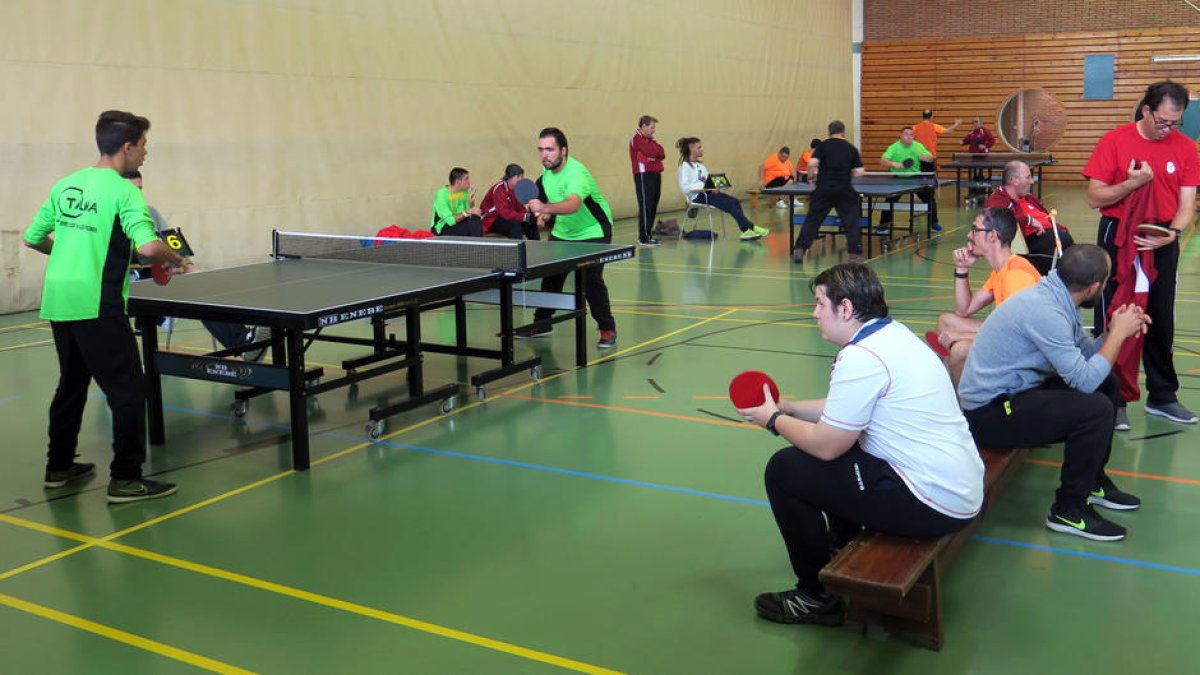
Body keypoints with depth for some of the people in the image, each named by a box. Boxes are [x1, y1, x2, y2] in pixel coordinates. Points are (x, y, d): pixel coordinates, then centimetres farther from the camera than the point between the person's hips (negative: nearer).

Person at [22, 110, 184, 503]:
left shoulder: (66, 185, 11)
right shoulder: (123, 191, -11)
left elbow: (33, 238, 16)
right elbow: (148, 246, -24)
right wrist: (175, 258, -5)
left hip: (57, 300, 8)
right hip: (96, 305, -8)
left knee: (71, 383, 22)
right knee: (128, 390, -1)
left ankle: (59, 466, 31)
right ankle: (126, 479, 0)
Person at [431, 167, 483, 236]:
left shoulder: (465, 191, 0)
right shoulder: (442, 194, -18)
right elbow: (450, 221, -24)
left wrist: (471, 199, -16)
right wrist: (467, 212, -32)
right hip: (442, 229, -6)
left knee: (475, 218, -21)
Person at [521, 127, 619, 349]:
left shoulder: (576, 173, -31)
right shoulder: (548, 171, -4)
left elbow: (573, 204, -51)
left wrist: (546, 208, -66)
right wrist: (546, 215, -1)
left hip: (592, 232, -8)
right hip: (563, 232, 8)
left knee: (591, 282, -18)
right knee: (550, 278, 8)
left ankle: (607, 329, -1)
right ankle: (542, 324, 26)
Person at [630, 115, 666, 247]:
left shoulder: (649, 139, 21)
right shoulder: (637, 139, -7)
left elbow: (662, 154, 9)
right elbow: (652, 152, -19)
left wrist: (655, 156, -10)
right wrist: (657, 150, 2)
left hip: (655, 174, 9)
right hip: (644, 175, -9)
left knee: (653, 206, 9)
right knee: (645, 206, -10)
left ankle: (648, 234, 15)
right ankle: (643, 238, -10)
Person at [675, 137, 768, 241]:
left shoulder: (700, 165, 19)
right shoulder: (685, 166, -7)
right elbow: (684, 188, -18)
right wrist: (704, 187, -23)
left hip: (707, 192, 8)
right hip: (697, 196, -8)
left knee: (735, 202, -13)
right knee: (730, 204, -20)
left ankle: (746, 231, -21)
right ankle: (750, 228, -12)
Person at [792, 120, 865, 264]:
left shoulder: (823, 145, 2)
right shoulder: (851, 149, 7)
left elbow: (812, 163, -11)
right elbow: (859, 172, 1)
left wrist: (811, 176, 7)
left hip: (823, 189, 0)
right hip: (845, 191, 0)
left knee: (812, 220, 8)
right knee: (851, 222, 7)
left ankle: (799, 250, 5)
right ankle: (855, 253, 1)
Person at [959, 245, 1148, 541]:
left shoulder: (1055, 297, 4)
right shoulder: (1044, 311, -26)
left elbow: (1087, 352, 12)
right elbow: (1084, 379, -25)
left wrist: (1115, 331, -6)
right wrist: (1118, 333, -14)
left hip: (1011, 392, 10)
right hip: (989, 412, -10)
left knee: (1107, 384, 13)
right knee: (1096, 408, -22)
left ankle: (1093, 481, 26)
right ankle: (1069, 510, -6)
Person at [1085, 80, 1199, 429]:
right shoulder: (1115, 141, -8)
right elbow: (1095, 198, -8)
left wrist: (1172, 234, -20)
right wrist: (1131, 183, -23)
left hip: (1162, 241, 3)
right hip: (1118, 238, -3)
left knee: (1161, 321, 12)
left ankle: (1162, 396, 25)